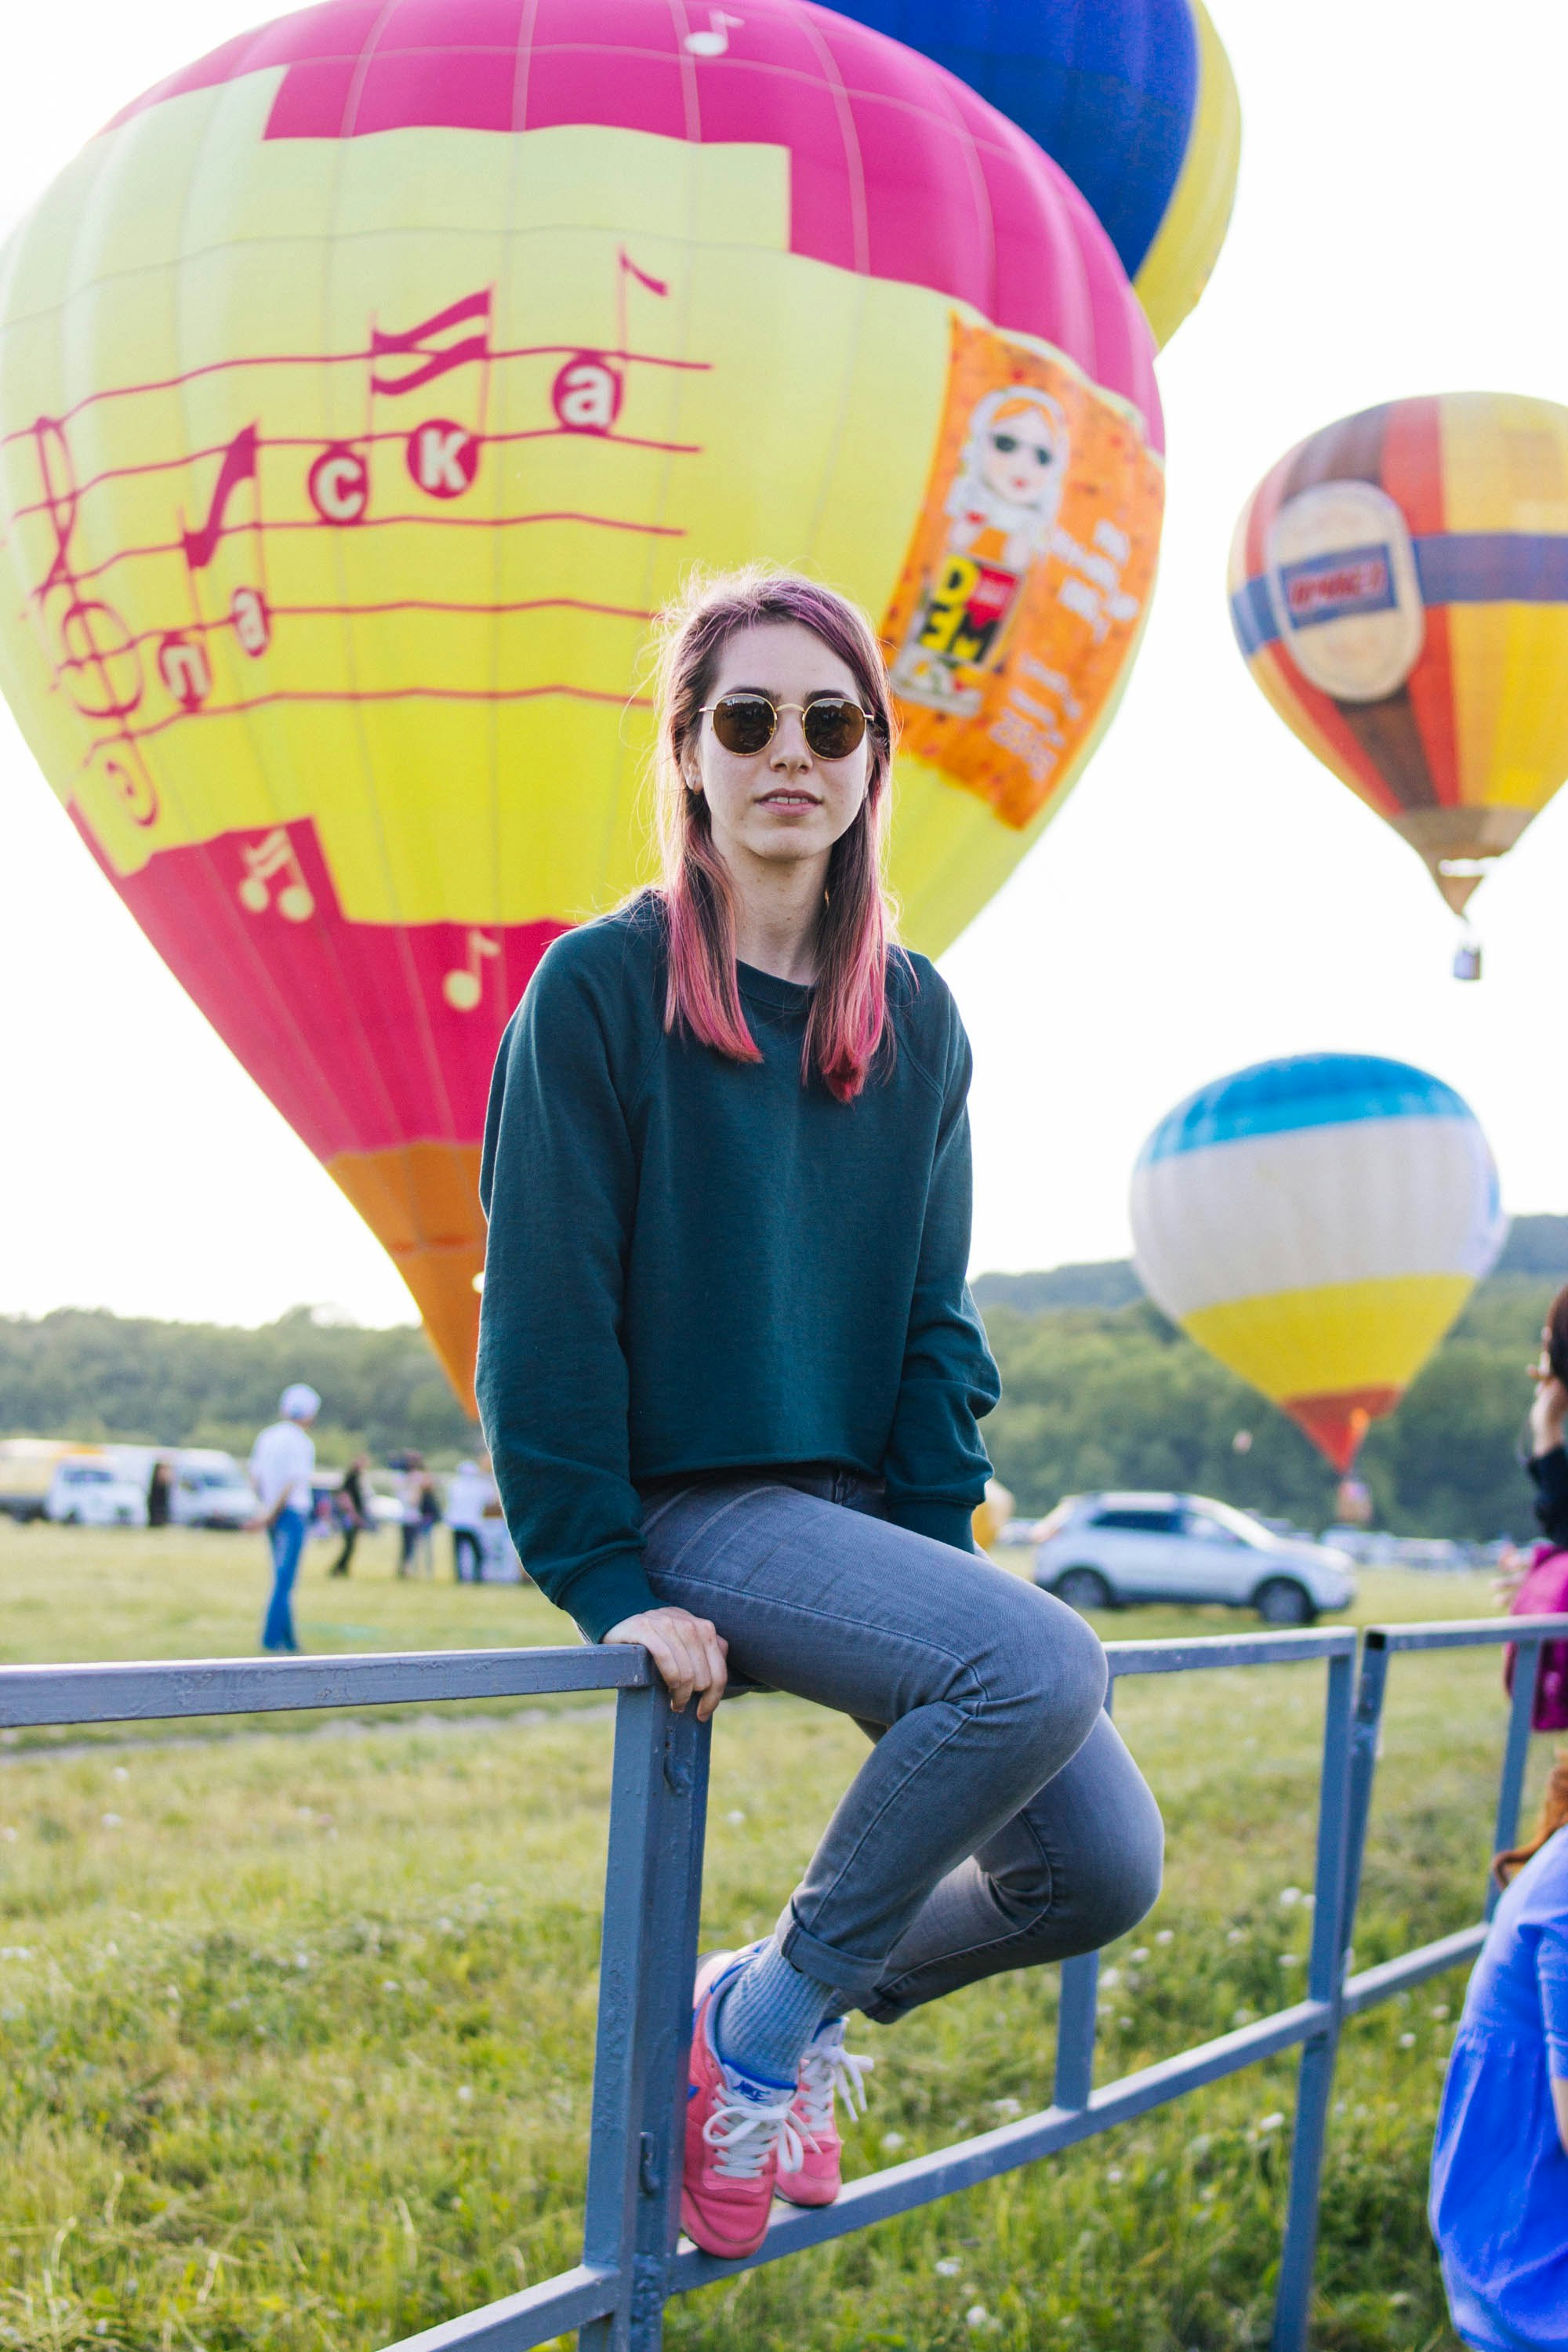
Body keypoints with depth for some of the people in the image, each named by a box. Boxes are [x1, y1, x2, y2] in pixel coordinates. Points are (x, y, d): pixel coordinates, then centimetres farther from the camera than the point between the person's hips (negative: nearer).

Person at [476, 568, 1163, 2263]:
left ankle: (801, 2001, 19)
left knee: (1102, 1868, -6)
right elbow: (545, 1312, -9)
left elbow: (935, 1314, 11)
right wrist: (603, 1583, -14)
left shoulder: (917, 1020, 9)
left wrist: (936, 1538, -1)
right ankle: (771, 2016, -9)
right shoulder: (601, 990, -7)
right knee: (1040, 1664, -29)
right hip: (690, 1504, -6)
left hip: (862, 1505, 6)